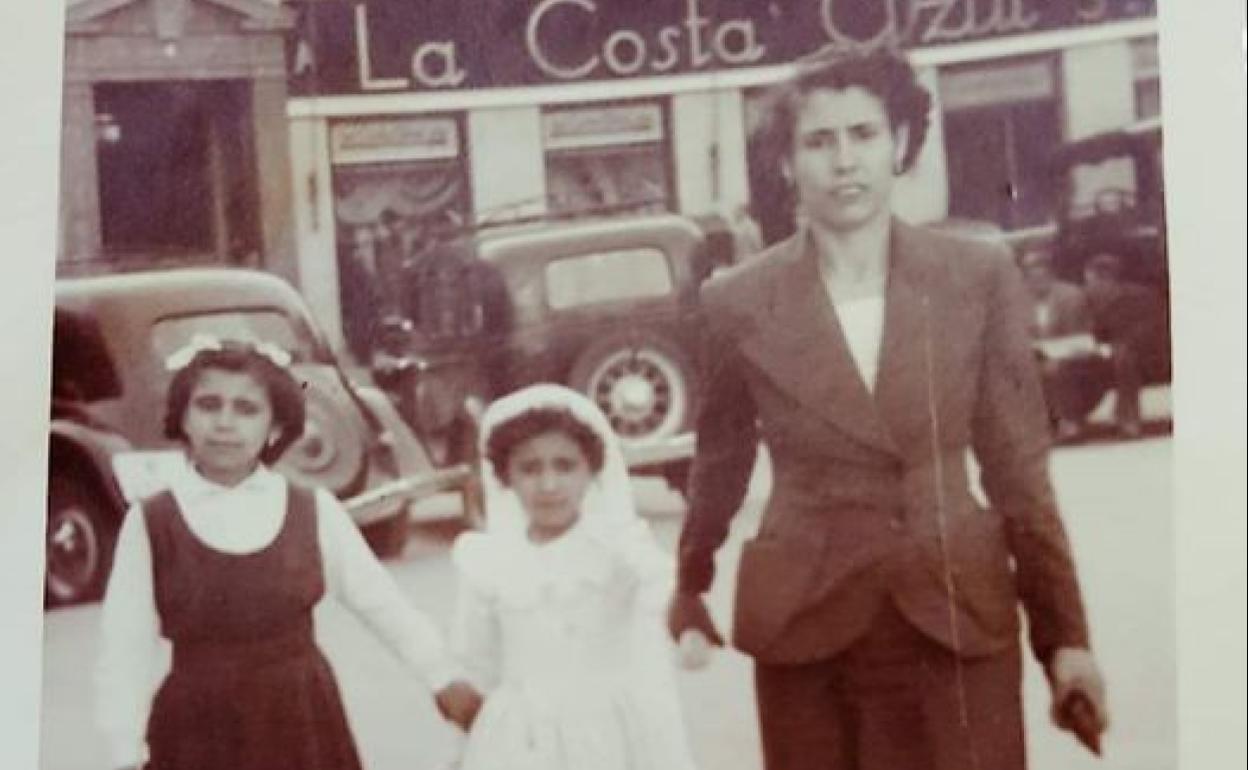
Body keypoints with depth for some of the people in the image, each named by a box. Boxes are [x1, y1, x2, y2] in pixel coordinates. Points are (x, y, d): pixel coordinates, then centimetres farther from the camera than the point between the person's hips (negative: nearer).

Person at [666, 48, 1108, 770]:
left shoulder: (982, 277, -1)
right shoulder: (737, 302, -2)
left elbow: (1019, 466, 3)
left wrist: (1064, 632, 3)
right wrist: (690, 587, 25)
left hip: (961, 613, 0)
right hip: (805, 621, 0)